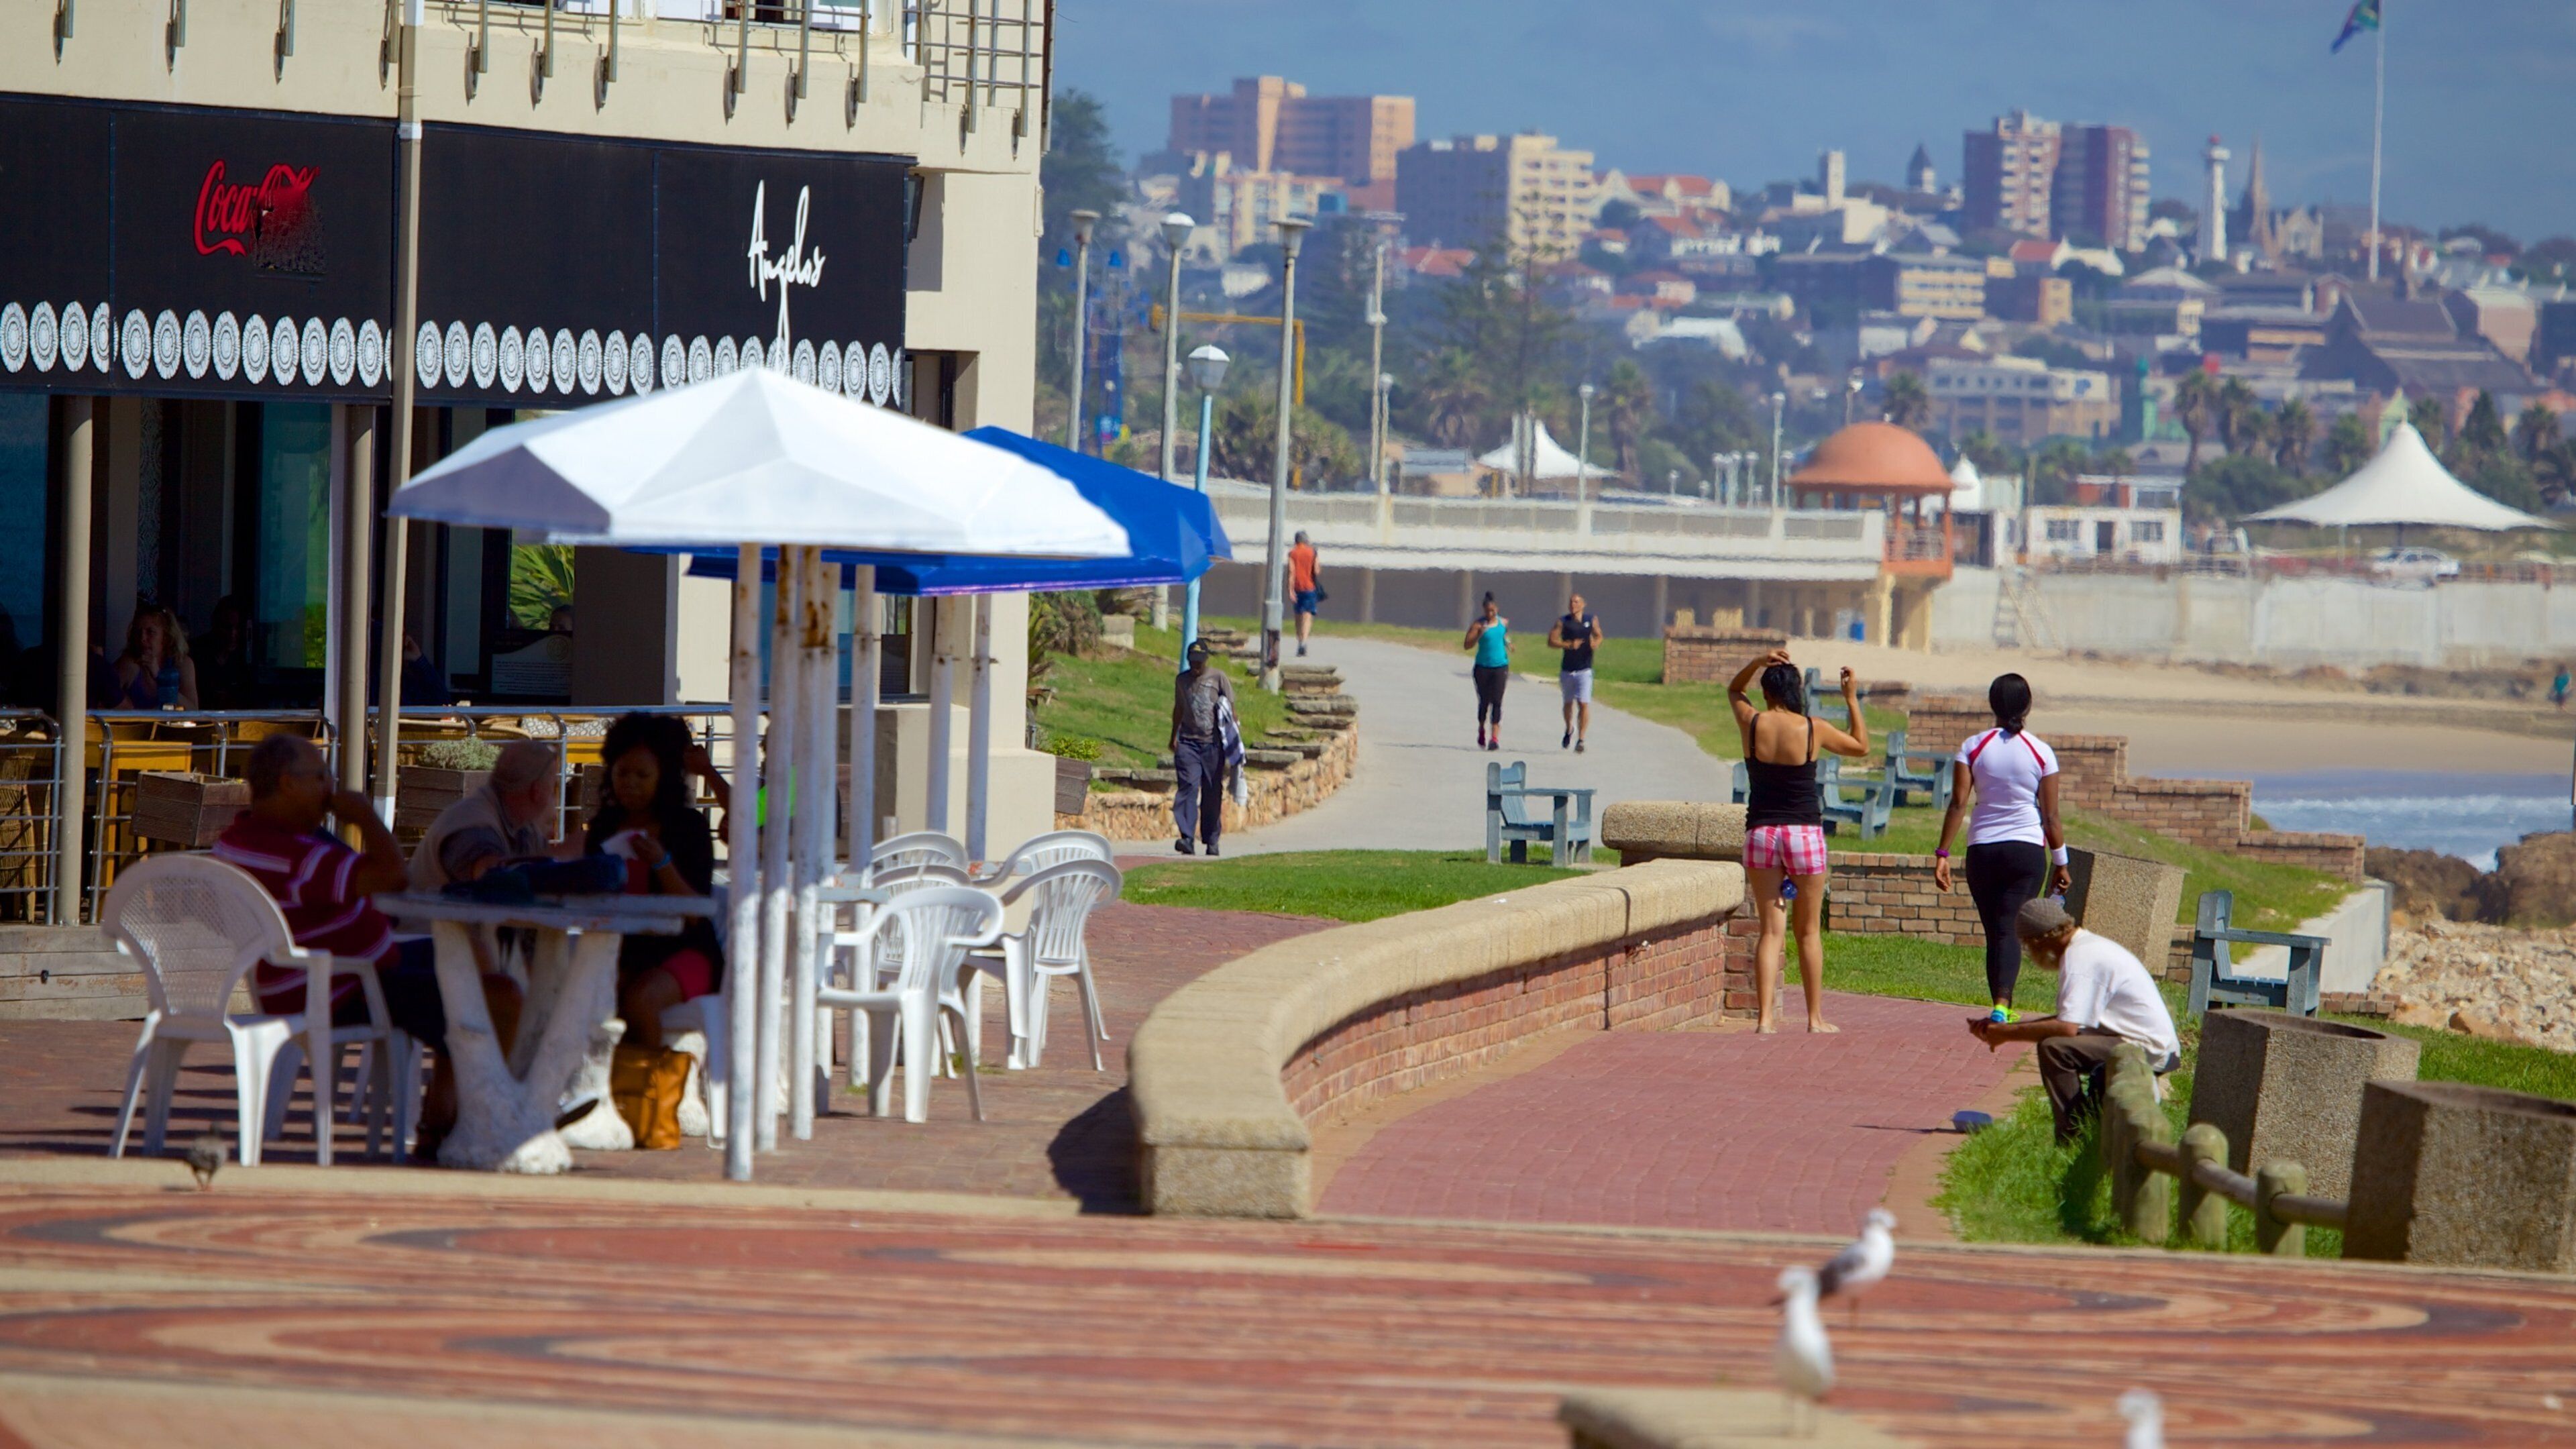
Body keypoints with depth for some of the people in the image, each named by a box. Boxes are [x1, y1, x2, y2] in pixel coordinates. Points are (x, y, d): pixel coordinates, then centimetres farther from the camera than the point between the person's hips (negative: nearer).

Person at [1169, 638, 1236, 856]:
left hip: (1213, 743, -1)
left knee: (1213, 793, 3)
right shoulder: (1182, 680, 13)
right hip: (1188, 742, 1)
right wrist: (1174, 736, 17)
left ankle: (1211, 841, 13)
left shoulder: (1218, 678, 4)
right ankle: (1187, 837, -20)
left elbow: (1230, 708, 5)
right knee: (1188, 787, -13)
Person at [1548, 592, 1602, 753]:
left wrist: (1596, 642, -7)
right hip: (1567, 670, 1)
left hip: (1584, 670, -1)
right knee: (1568, 703, 16)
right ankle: (1569, 730, 42)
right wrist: (1569, 645, -22)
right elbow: (1551, 642, -7)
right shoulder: (1563, 622, 0)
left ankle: (1581, 739, -10)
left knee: (1584, 704, -12)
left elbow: (1598, 636, 17)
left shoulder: (1591, 620, 4)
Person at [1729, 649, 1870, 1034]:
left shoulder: (1753, 723, -3)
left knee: (1771, 930, 5)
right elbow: (1861, 745, 11)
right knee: (1809, 931, 11)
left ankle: (1764, 1018, -6)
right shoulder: (1813, 729, -6)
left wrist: (1759, 663, 7)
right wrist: (1852, 699, 18)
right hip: (1804, 833, -1)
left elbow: (1734, 690, 20)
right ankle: (1815, 1018, 16)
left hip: (1761, 833, 1)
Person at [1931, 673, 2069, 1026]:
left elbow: (1958, 803, -7)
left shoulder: (1972, 747, 0)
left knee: (1994, 931, 13)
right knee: (2010, 930, -5)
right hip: (2027, 849, -1)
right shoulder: (2041, 752, -2)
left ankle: (2003, 1008, 17)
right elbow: (2051, 816, 0)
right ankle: (2002, 1004, -25)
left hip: (1982, 850, 1)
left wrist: (1942, 853, -4)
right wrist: (2060, 863, 9)